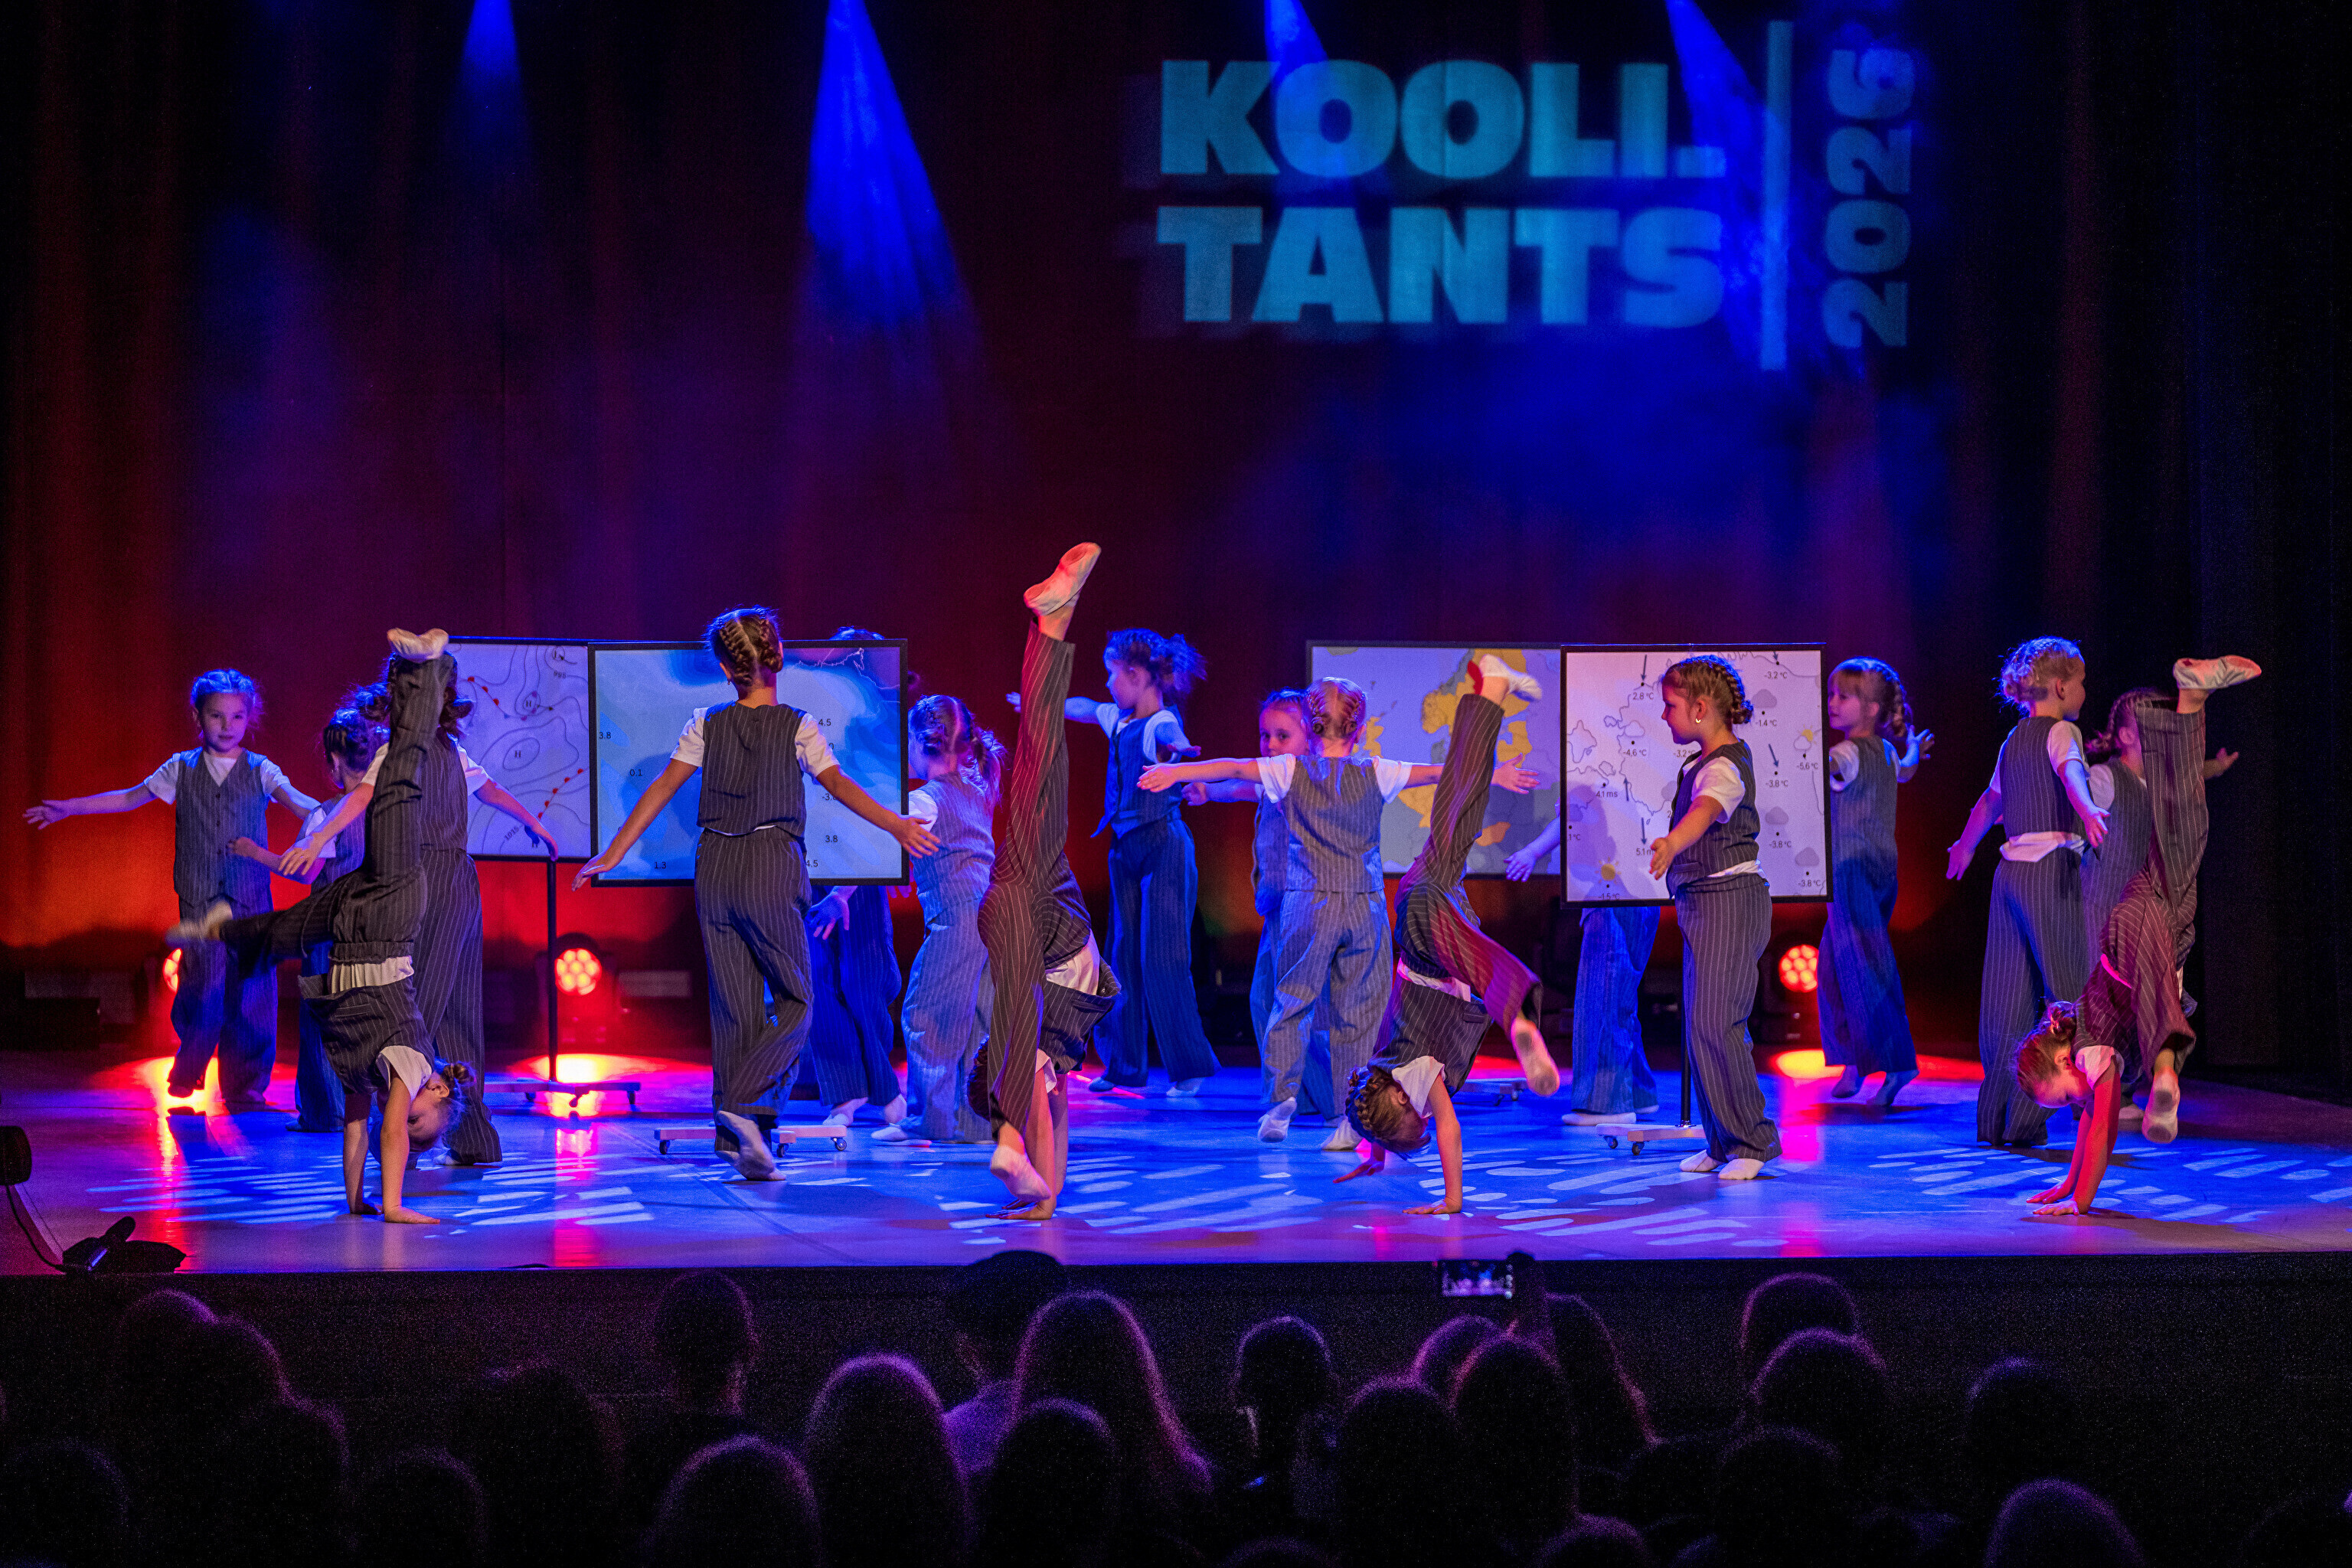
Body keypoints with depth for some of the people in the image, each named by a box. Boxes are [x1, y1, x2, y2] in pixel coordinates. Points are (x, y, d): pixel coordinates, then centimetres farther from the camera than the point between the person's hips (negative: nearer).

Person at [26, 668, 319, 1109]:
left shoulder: (260, 770, 5)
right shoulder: (182, 768, 9)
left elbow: (293, 799, -11)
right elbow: (131, 798, 16)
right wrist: (69, 808, 15)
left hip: (251, 898, 0)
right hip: (200, 899, 0)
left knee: (251, 990, -2)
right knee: (203, 984, -8)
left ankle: (245, 1089, 11)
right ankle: (186, 1071, 18)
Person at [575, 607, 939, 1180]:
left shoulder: (706, 725, 6)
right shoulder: (795, 726, -1)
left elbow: (661, 789, 5)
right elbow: (837, 783, -11)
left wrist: (611, 855, 8)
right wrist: (897, 826, -11)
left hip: (716, 869, 4)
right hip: (773, 869, -3)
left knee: (734, 1008, 8)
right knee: (797, 1000, 5)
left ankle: (737, 1142, 8)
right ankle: (745, 1104, -17)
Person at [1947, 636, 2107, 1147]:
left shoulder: (2014, 741, 18)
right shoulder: (2061, 732, -5)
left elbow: (1991, 800, 34)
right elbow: (2070, 770, -28)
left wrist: (1966, 844, 51)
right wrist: (2085, 809, -48)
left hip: (2011, 873, 8)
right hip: (2052, 871, -8)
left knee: (2009, 998, 10)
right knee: (2067, 992, -5)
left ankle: (1996, 1117, 12)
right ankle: (2024, 1118, -12)